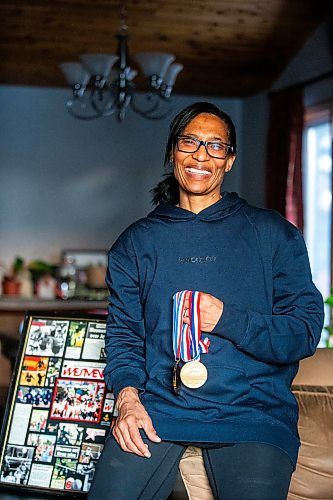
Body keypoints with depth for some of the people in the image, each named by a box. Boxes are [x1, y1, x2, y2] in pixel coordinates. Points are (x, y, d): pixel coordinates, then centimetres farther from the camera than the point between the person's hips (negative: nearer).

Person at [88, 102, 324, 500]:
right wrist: (127, 394, -9)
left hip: (251, 408, -1)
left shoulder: (273, 233, 6)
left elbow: (305, 331, 1)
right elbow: (123, 332, 9)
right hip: (159, 403, 2)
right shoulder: (136, 242, 13)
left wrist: (227, 319, -12)